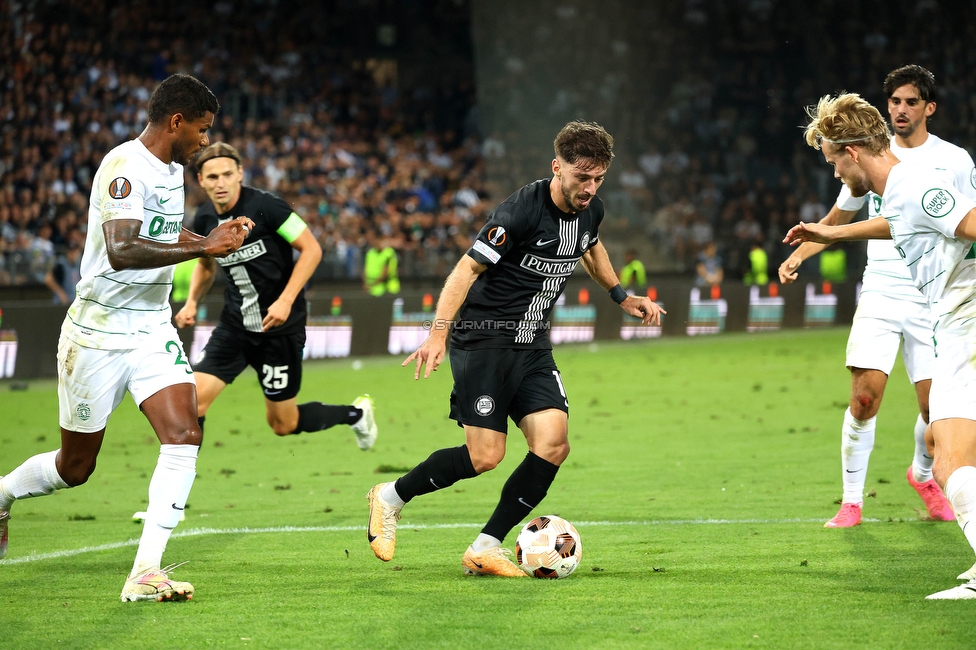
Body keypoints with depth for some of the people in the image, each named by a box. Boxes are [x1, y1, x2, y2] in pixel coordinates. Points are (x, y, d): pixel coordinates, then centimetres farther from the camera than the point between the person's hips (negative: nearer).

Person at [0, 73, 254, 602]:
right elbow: (121, 251, -34)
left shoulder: (173, 168, 9)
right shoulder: (125, 167, -20)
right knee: (75, 467, 7)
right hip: (98, 334, -7)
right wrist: (202, 248, -32)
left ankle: (145, 573, -15)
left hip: (152, 330, 7)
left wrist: (212, 239, 11)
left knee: (184, 438, -14)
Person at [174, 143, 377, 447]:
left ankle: (355, 413, 33)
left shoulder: (265, 206, -18)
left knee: (284, 424, 6)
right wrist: (192, 301, 1)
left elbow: (311, 249, -14)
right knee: (193, 399, -13)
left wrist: (286, 300, -22)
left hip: (280, 327, -5)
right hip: (234, 327, 5)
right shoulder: (204, 220, -1)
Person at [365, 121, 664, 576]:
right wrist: (438, 333, -27)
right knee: (485, 456, -11)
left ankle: (485, 548, -1)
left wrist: (622, 296, 27)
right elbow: (467, 268, -19)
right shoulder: (522, 211, -20)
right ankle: (391, 497, 13)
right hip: (484, 339, -7)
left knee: (553, 444, -10)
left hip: (533, 346, 7)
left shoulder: (590, 210, 3)